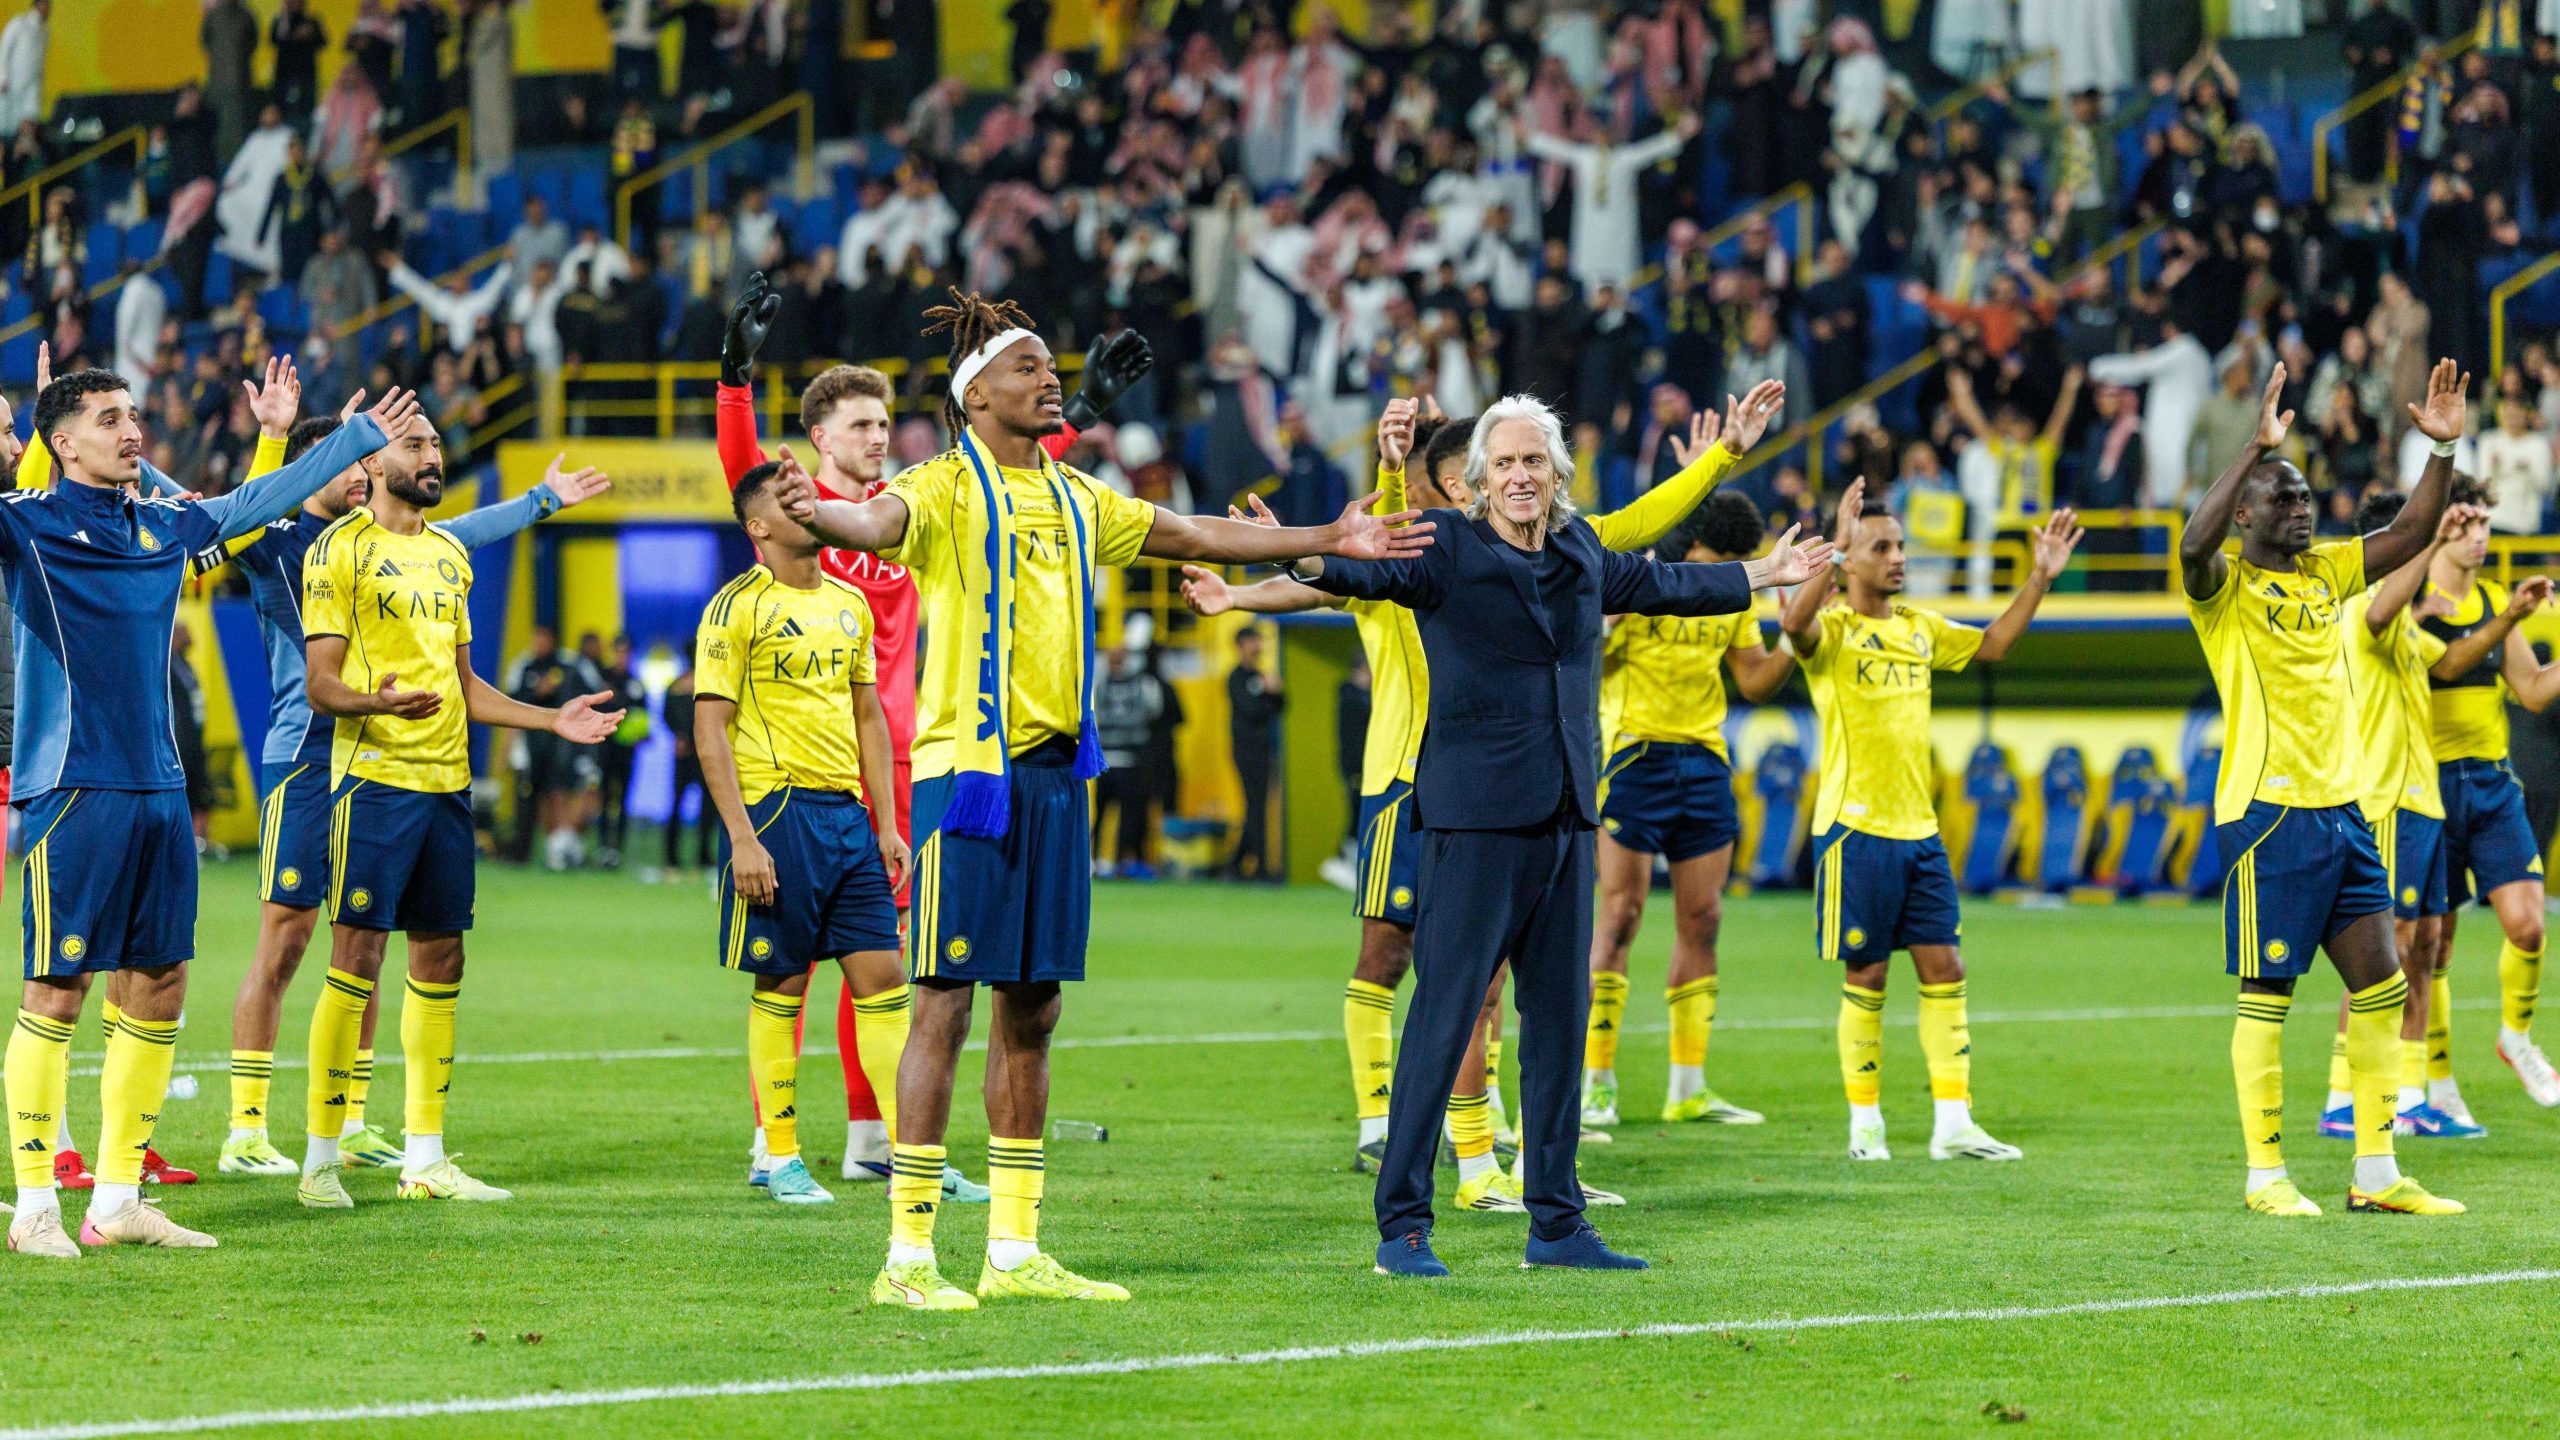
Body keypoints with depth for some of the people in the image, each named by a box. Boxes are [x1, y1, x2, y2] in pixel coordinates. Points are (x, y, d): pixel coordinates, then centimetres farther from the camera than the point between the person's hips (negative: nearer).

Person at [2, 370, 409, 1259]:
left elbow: (260, 500, 30)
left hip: (158, 790, 7)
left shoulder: (166, 526, 15)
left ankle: (118, 1201, 15)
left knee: (159, 987, 7)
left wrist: (361, 439, 39)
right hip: (72, 790, -7)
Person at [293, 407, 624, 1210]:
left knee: (440, 959, 8)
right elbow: (320, 683, -10)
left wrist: (551, 721, 14)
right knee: (357, 956, -8)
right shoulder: (342, 550, -5)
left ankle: (425, 1159, 14)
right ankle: (321, 1161, -4)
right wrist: (377, 702, -30)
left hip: (448, 781, 7)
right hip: (375, 775, -7)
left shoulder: (450, 554, 17)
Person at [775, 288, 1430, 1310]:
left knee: (1031, 1009, 9)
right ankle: (908, 1255, -5)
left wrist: (1329, 539, 32)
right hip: (966, 767, -7)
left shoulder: (1075, 498, 17)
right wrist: (818, 514, -50)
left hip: (1056, 771, 7)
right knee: (946, 1003, -8)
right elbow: (879, 522, -27)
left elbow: (1196, 535, 28)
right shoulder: (950, 488, -6)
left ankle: (1014, 1250, 15)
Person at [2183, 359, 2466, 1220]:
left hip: (2342, 808, 7)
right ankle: (2265, 1177, 3)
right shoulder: (2226, 587, -6)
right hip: (2269, 813, -7)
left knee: (2381, 986, 6)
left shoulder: (2325, 572, 14)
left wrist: (2443, 450, 0)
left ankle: (2375, 1175, 11)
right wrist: (2257, 447, -32)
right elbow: (2194, 543, -28)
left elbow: (2411, 533, 14)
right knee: (2266, 997, -3)